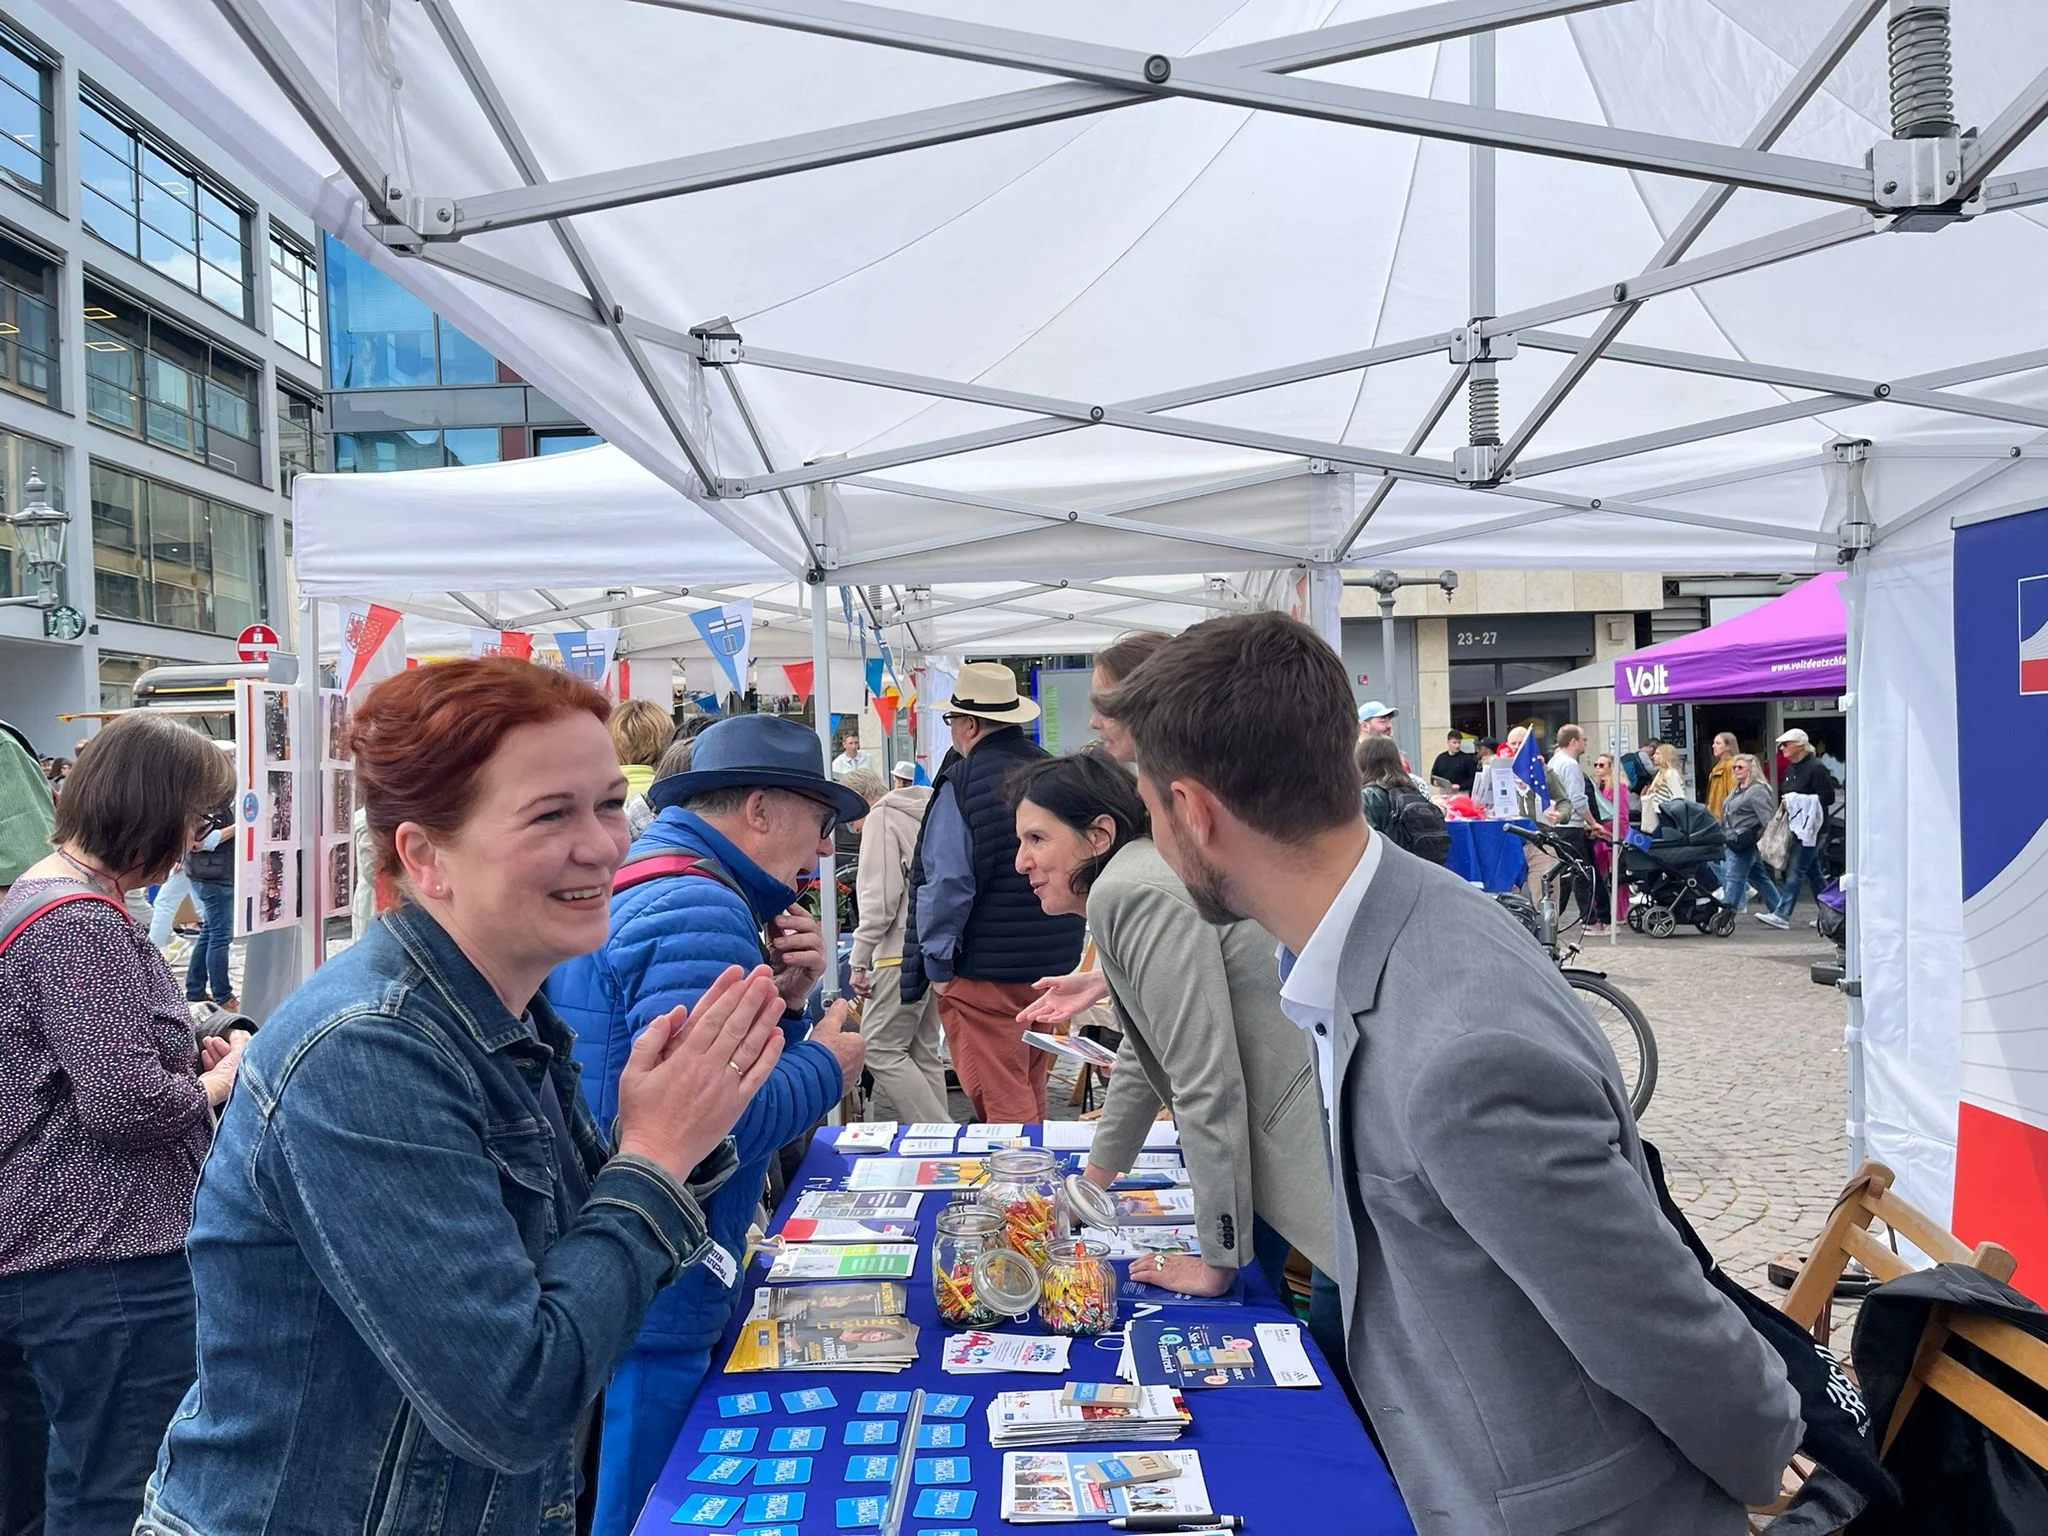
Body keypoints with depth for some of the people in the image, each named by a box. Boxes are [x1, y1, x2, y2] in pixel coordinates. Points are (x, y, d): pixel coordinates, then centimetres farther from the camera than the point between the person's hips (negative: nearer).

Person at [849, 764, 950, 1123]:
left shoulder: (883, 816, -3)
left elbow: (879, 896, -13)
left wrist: (859, 960, -11)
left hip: (902, 953, -8)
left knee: (881, 1049, -6)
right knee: (923, 1052, 12)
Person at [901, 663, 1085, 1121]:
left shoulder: (962, 783, -14)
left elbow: (945, 884, -18)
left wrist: (937, 964, -9)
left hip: (984, 972, -7)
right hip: (1054, 966, 7)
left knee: (1002, 1105, 0)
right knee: (1031, 1096, 21)